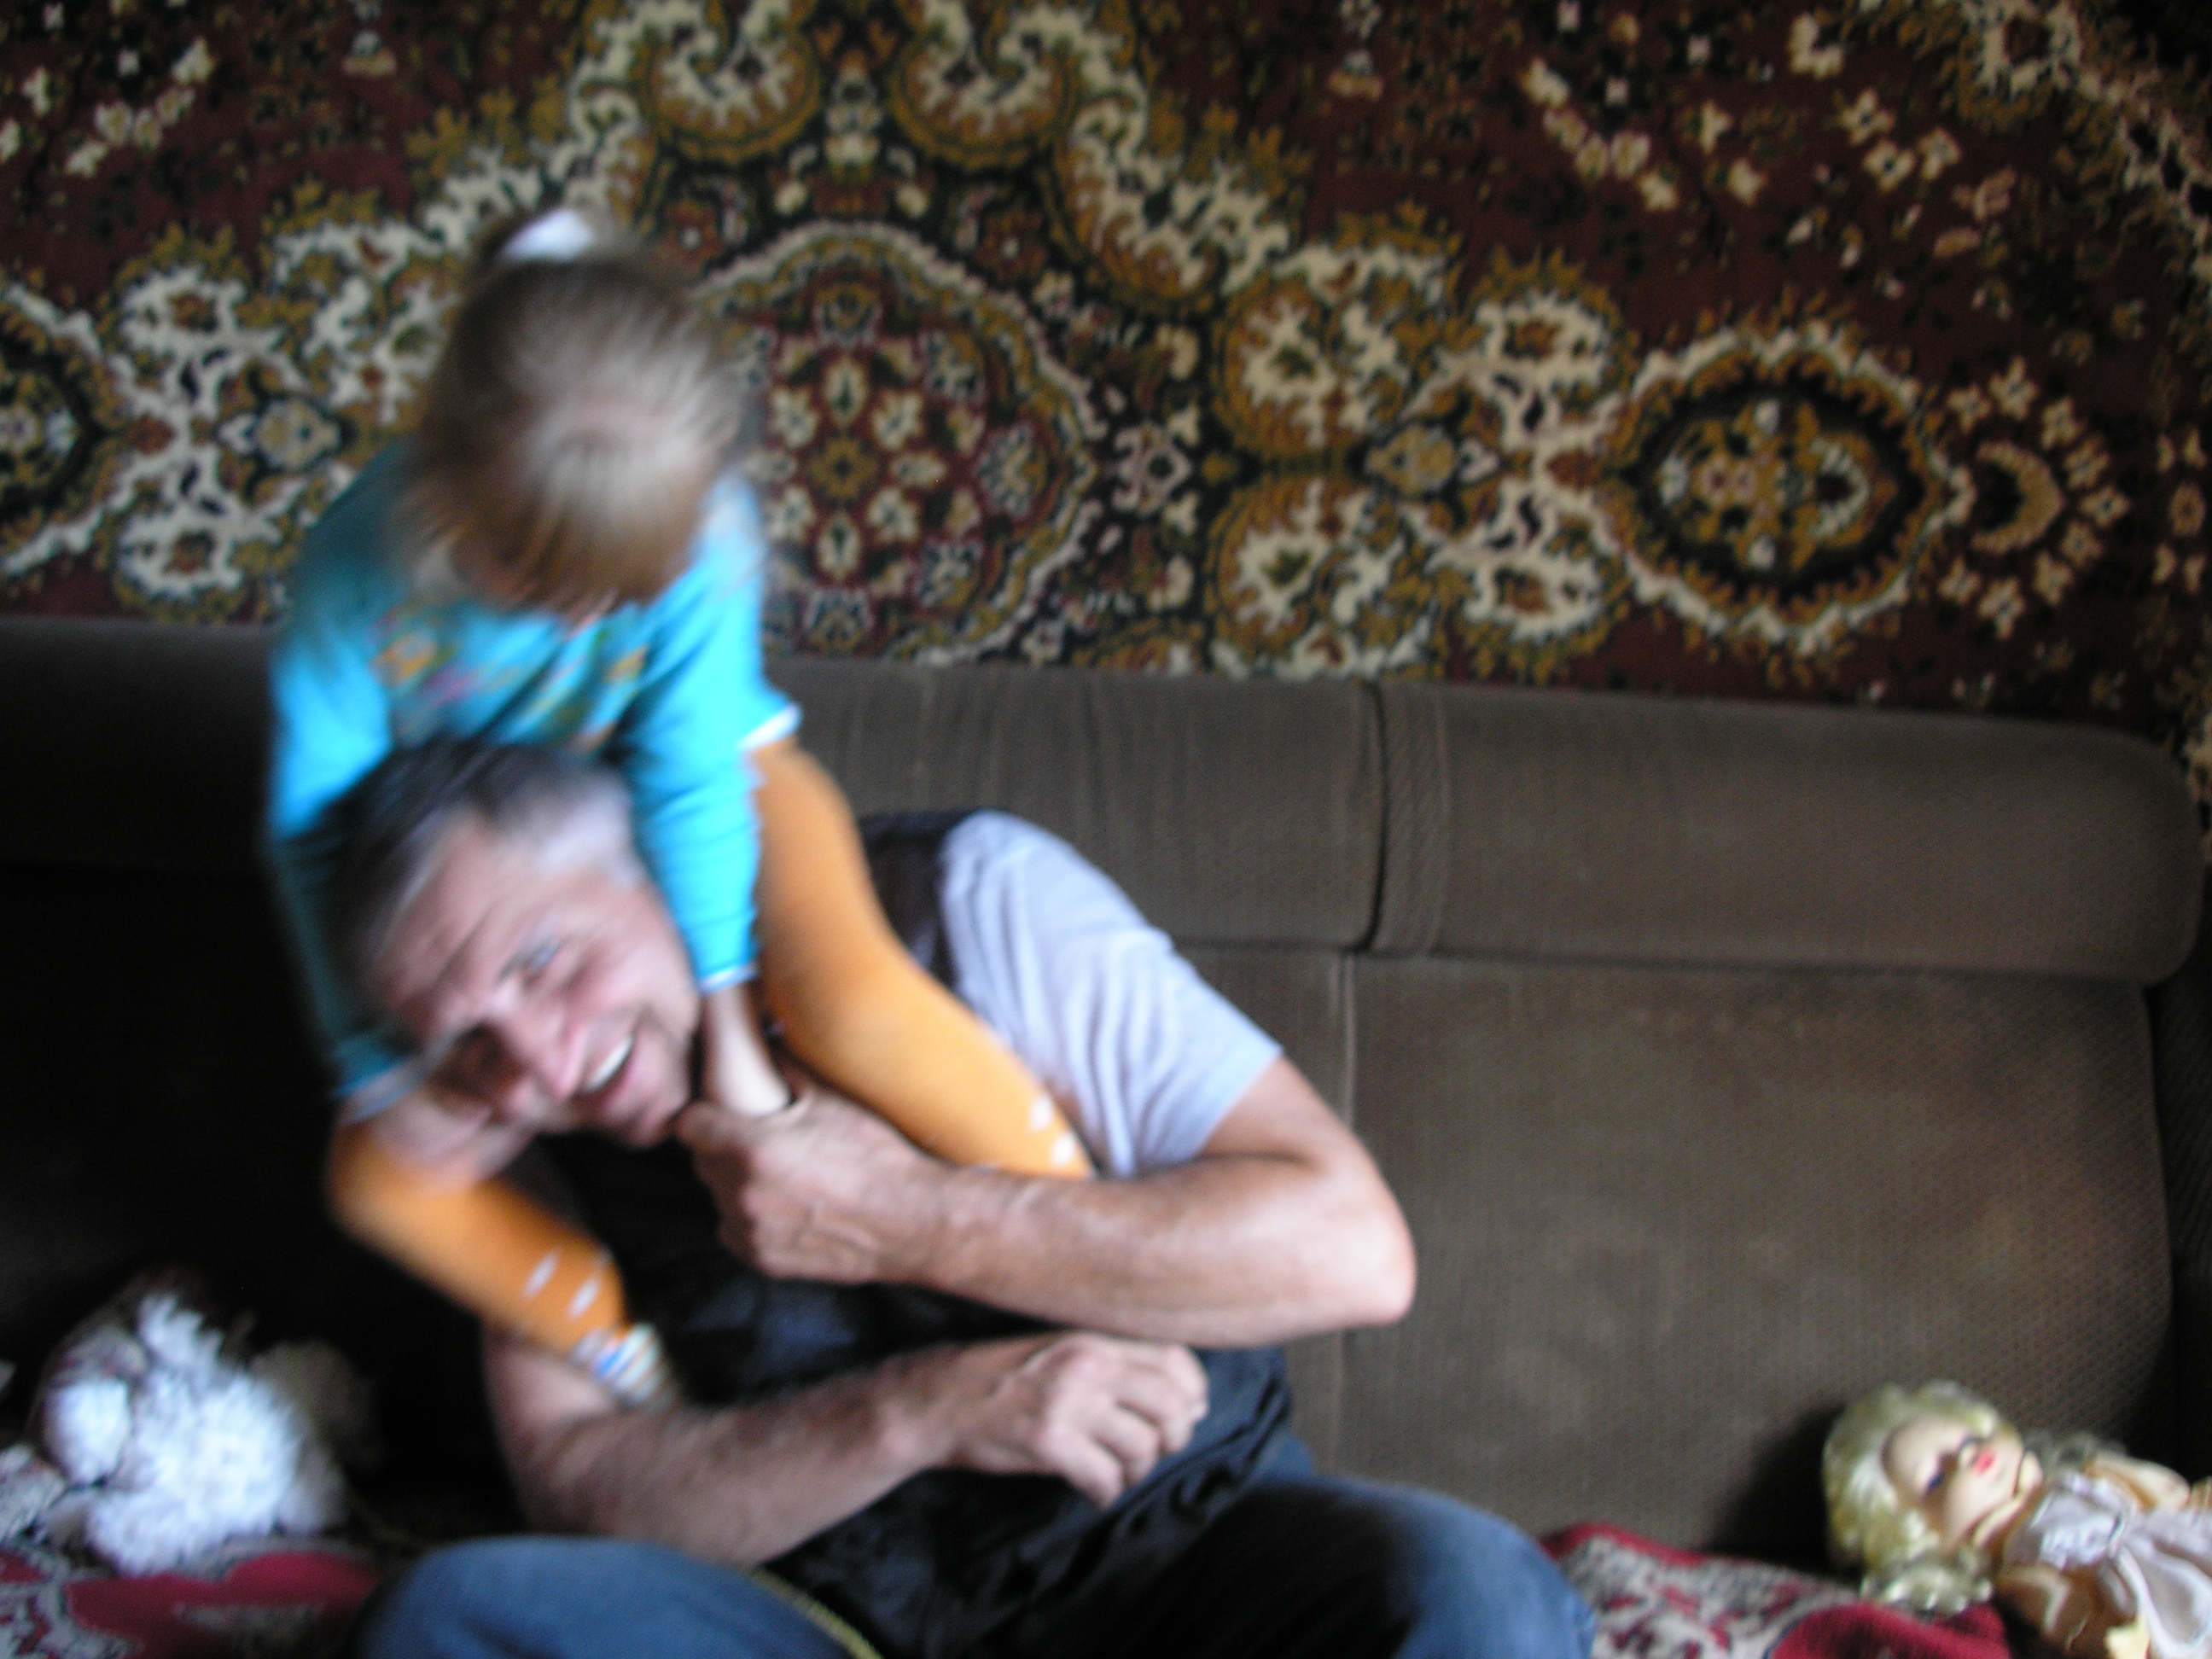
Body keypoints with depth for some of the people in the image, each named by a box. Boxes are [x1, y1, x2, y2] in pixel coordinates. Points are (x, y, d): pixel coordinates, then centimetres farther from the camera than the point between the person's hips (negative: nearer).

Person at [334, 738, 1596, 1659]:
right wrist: (921, 1411, -21)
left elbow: (1354, 1249, -15)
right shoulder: (531, 1127, 1)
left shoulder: (967, 897, -10)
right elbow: (574, 1487, -6)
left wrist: (909, 1223, -22)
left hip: (1173, 1549, -2)